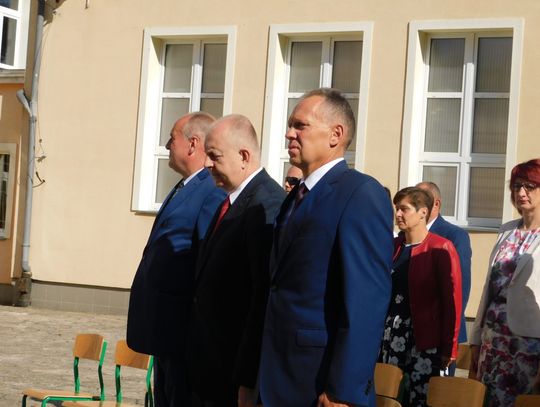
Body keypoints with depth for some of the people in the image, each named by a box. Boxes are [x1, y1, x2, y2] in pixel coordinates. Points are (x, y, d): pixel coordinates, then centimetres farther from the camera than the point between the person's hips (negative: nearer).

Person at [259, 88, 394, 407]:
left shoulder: (362, 193, -11)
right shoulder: (297, 196, 16)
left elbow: (367, 300, -19)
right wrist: (261, 377, 11)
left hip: (323, 380, -8)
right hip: (280, 379, 8)